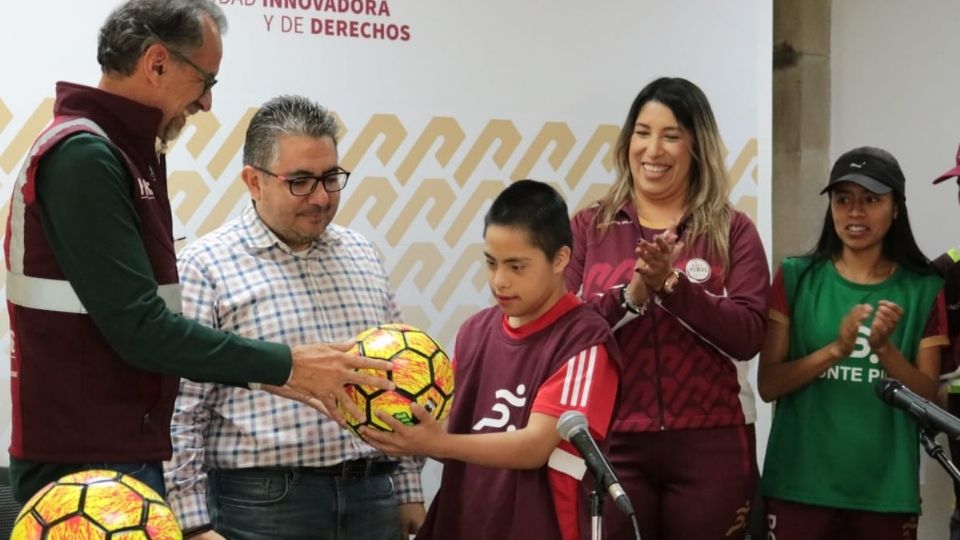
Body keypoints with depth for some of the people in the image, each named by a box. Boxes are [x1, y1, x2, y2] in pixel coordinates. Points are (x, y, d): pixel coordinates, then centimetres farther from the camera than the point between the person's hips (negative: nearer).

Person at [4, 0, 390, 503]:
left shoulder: (123, 154, 15)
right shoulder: (83, 156, -16)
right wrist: (285, 365, -16)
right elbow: (139, 328, -22)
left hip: (126, 454, 9)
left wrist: (269, 375, 7)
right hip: (88, 466, -9)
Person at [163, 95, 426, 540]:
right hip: (262, 504, -5)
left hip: (371, 500, 5)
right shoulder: (206, 266, -6)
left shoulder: (362, 257, 12)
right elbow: (179, 412, -9)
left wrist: (408, 490, 14)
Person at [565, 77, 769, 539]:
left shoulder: (732, 230, 4)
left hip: (710, 445, 0)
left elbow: (747, 337, -7)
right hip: (611, 443, 0)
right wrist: (629, 295, -19)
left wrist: (672, 286, -18)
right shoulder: (588, 226, 6)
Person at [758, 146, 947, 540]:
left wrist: (884, 348, -16)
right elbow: (768, 385, -4)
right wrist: (835, 350, -19)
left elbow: (927, 399, 0)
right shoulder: (796, 278, 1)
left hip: (885, 490, 1)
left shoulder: (923, 290, 3)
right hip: (799, 485, -1)